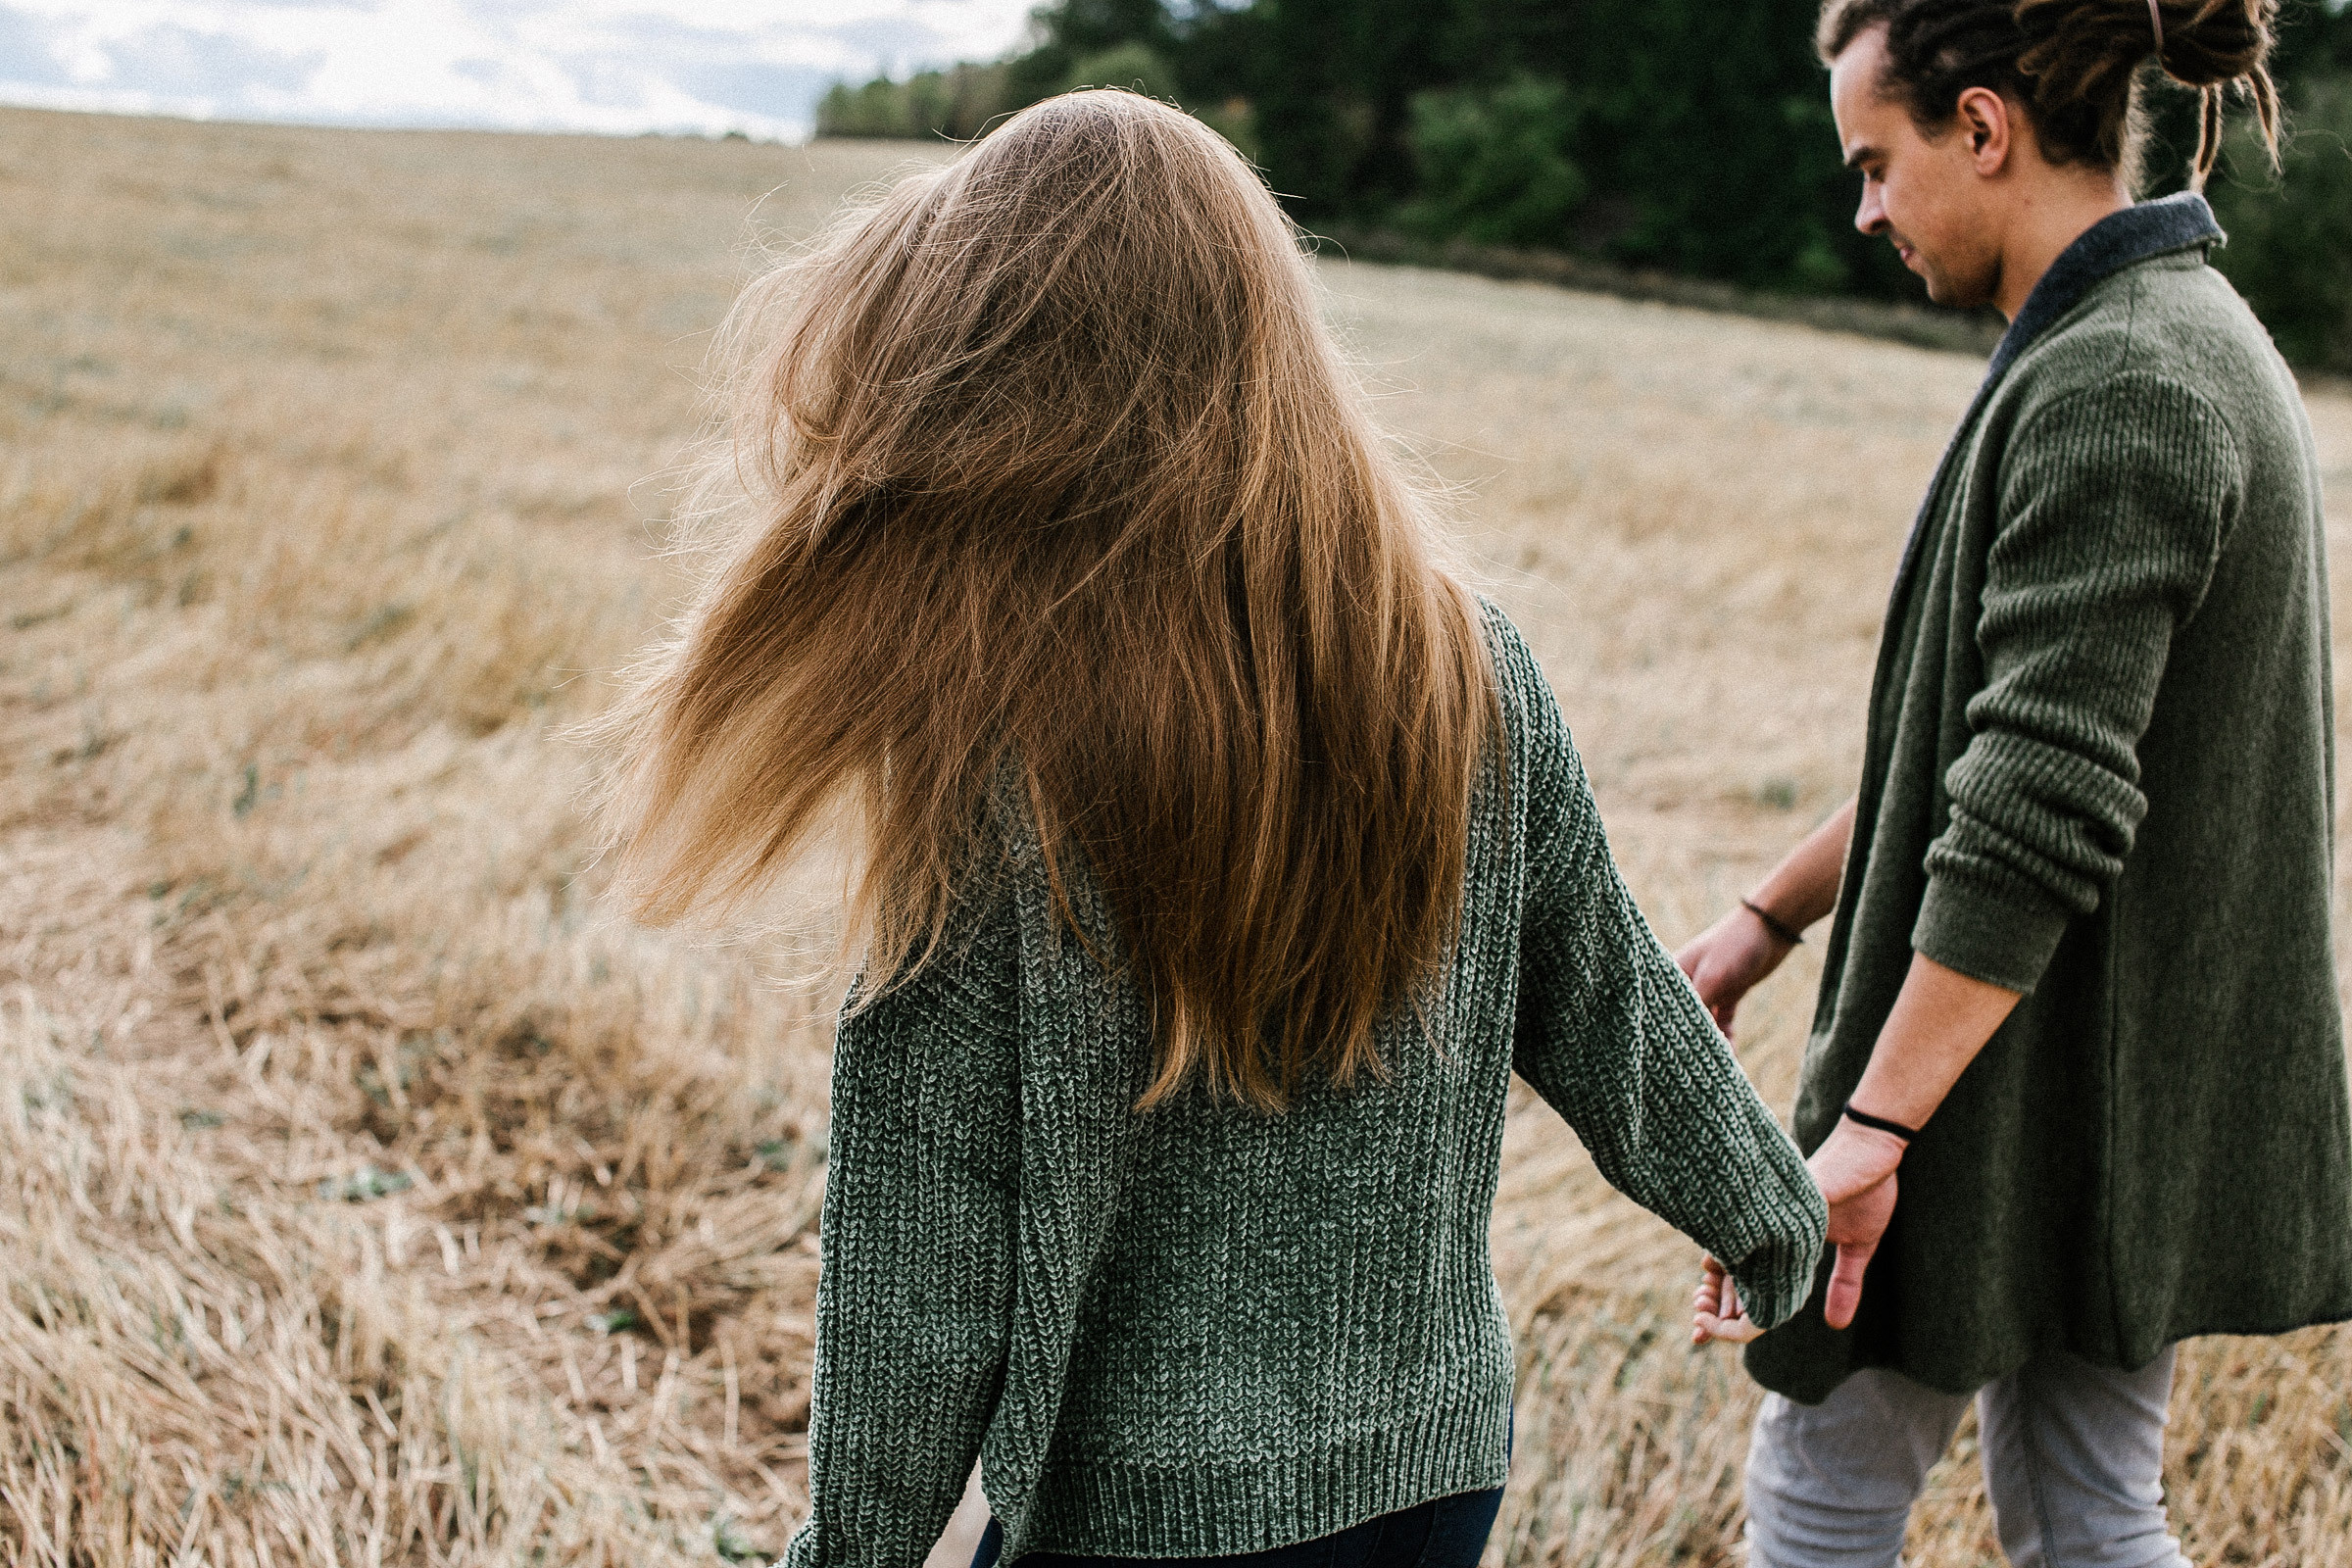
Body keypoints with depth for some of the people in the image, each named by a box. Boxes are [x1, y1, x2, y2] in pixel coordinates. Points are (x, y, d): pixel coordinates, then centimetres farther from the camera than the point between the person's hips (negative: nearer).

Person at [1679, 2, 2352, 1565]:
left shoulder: (2112, 394, -22)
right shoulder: (2196, 343, 11)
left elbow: (2037, 816, -29)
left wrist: (1872, 1130, -29)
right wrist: (1771, 918, 18)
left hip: (2035, 1090, -9)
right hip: (2162, 1104, 9)